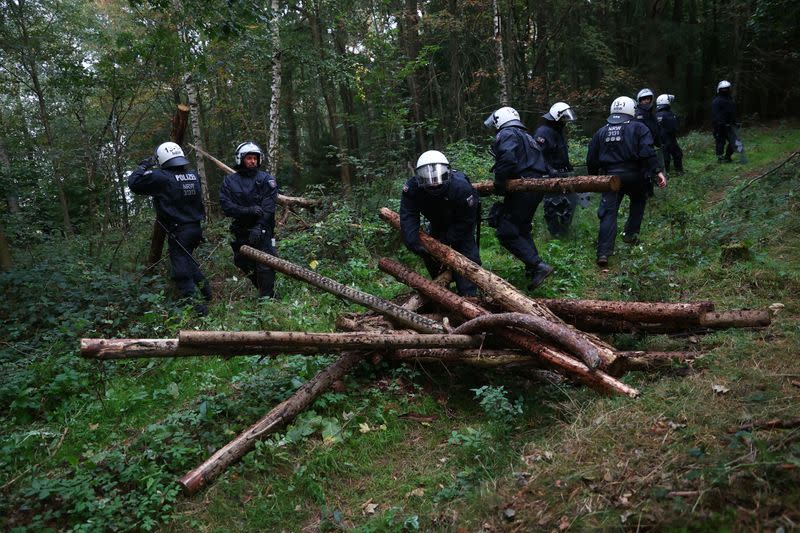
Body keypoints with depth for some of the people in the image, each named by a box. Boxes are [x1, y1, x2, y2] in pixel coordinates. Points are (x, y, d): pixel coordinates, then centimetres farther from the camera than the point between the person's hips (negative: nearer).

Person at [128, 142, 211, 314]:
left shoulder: (161, 177, -15)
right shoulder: (194, 176, 2)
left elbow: (133, 182, -9)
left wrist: (144, 166, 7)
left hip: (178, 232, -6)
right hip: (196, 228, 6)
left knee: (182, 273, 1)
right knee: (188, 260, 28)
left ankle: (197, 307, -2)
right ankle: (204, 287, 34)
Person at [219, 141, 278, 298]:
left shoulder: (266, 179, 0)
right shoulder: (229, 181, 6)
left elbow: (268, 207, -11)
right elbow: (226, 206, -6)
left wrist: (259, 227, -22)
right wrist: (248, 210, -21)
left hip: (262, 230, -3)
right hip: (241, 231, 4)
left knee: (265, 266, -10)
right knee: (245, 265, 11)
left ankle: (267, 297, -1)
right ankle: (265, 291, 28)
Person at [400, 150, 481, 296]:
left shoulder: (461, 187, -41)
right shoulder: (412, 187, -32)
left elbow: (466, 221, -31)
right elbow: (408, 217, -32)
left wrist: (446, 240, -35)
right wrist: (413, 243, -45)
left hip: (461, 223, -4)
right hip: (438, 222, 4)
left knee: (466, 255, -18)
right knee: (430, 255, 7)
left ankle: (468, 295, -9)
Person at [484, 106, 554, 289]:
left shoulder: (506, 134, -4)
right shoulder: (527, 136, 26)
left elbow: (508, 159, -24)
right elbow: (542, 165, 22)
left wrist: (499, 184, -14)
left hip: (521, 190, -10)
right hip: (537, 187, 10)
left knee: (506, 233, -6)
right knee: (521, 229, 22)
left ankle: (538, 266, -12)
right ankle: (533, 267, 24)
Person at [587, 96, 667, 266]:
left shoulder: (601, 132, 13)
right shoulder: (638, 128, 2)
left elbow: (591, 160, 14)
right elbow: (647, 152, -13)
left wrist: (594, 177, 27)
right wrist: (657, 171, -14)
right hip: (634, 175, -2)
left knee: (609, 212, 0)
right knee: (638, 202, 27)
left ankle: (603, 252, -11)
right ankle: (631, 234, 26)